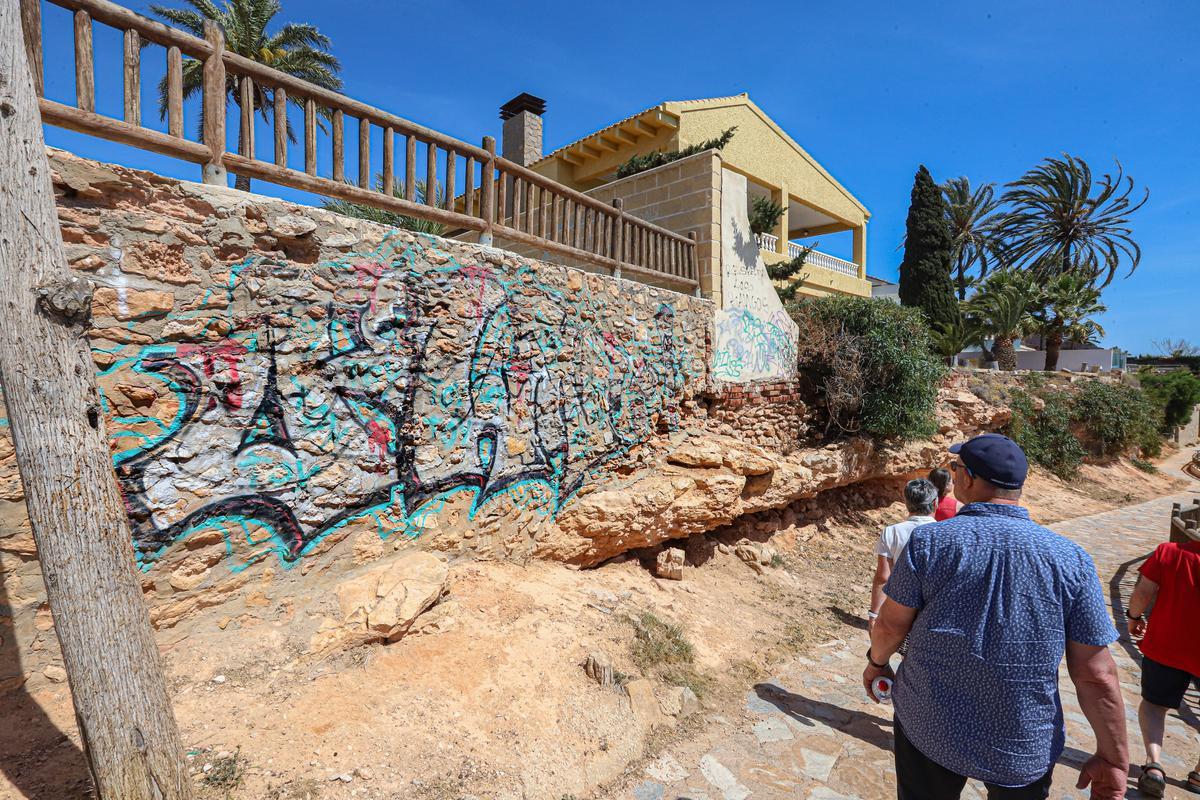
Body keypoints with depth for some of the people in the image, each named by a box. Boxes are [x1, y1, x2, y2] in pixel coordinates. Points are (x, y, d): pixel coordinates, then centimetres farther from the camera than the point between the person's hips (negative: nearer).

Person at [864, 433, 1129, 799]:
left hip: (928, 728, -1)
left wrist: (877, 661, 12)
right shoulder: (1069, 558, -12)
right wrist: (1113, 757, 6)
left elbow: (891, 624, -8)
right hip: (1025, 747, 1)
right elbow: (1096, 675, -7)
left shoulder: (929, 540, -16)